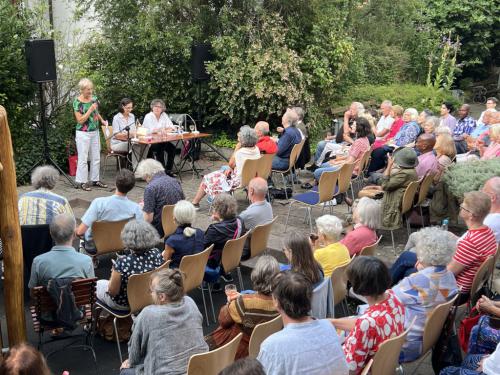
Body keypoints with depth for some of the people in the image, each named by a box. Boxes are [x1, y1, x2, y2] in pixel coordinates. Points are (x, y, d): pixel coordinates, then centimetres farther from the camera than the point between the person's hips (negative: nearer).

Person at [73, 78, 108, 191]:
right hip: (83, 133, -6)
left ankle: (95, 179, 20)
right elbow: (80, 120, -17)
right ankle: (82, 181, 5)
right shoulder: (77, 102, -13)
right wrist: (90, 109, -23)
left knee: (96, 157, 10)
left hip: (95, 132, 6)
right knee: (83, 158, -2)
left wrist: (102, 120, 4)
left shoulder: (94, 98, 4)